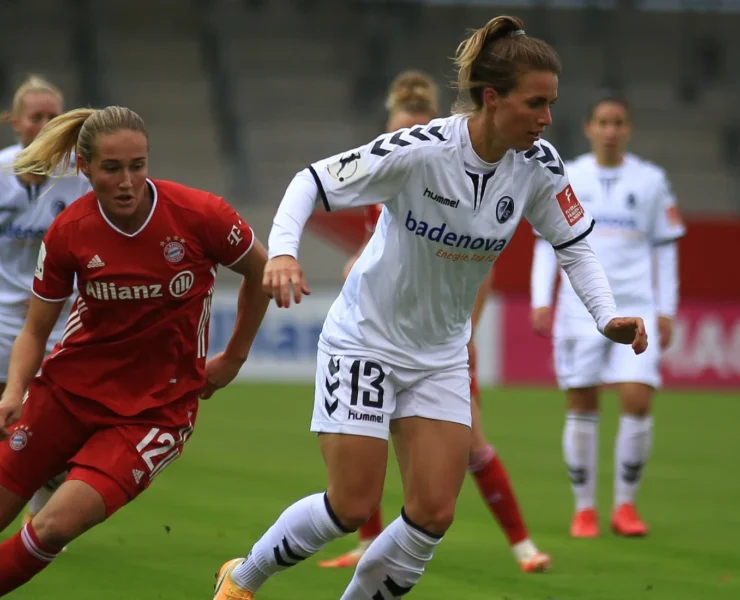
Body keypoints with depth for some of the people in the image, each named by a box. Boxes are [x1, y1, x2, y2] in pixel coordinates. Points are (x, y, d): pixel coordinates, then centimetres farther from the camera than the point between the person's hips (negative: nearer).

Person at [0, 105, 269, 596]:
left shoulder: (200, 215, -16)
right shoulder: (68, 233, -9)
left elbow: (260, 271, 3)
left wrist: (233, 359, 8)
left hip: (157, 405, -3)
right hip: (70, 387, 3)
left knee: (57, 526, -21)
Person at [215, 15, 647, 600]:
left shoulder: (537, 165, -11)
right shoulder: (420, 151, -26)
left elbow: (574, 243, 2)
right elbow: (313, 181, -22)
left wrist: (607, 317, -13)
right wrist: (282, 250, -39)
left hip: (441, 354, 5)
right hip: (364, 339, -5)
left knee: (434, 513, -5)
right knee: (352, 507, -5)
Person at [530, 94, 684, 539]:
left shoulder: (651, 181, 7)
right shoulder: (567, 179, 6)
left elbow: (665, 247, 11)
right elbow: (547, 241, 8)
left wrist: (666, 310, 7)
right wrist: (541, 300, -2)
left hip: (636, 306, 0)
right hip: (579, 309, 0)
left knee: (638, 400, -11)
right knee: (581, 406, 0)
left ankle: (626, 505, 4)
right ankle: (585, 508, 12)